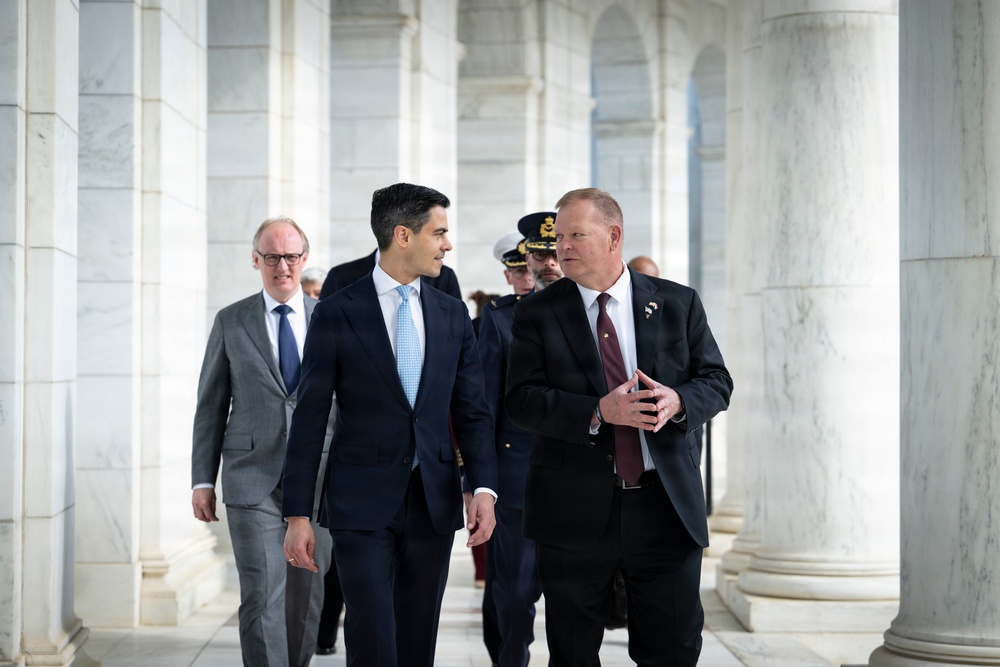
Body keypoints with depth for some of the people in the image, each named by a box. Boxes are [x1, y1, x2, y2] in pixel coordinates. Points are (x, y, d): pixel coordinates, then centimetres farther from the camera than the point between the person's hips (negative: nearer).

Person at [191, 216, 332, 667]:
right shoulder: (231, 322, 5)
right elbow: (210, 407, 7)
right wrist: (202, 480, 1)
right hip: (253, 480, -2)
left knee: (308, 596, 9)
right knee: (262, 596, -10)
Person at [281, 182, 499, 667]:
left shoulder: (452, 313, 10)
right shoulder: (338, 313, -3)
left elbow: (471, 409, 9)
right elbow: (309, 419, -3)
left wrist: (483, 487, -6)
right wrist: (297, 515, -6)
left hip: (434, 501, 4)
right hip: (362, 503, -4)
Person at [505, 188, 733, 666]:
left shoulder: (679, 304, 6)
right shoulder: (536, 314, 2)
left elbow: (716, 381, 6)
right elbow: (522, 400, -7)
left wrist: (677, 401, -17)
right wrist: (598, 413, -21)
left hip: (667, 506, 1)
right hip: (575, 514, 0)